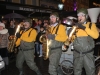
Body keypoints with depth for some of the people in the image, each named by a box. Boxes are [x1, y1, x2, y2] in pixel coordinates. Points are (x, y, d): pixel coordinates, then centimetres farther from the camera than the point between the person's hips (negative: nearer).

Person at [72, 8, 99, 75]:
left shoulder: (91, 25, 3)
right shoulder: (76, 26, 10)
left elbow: (96, 36, -15)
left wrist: (85, 28, -20)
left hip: (88, 54, -2)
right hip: (77, 54, 3)